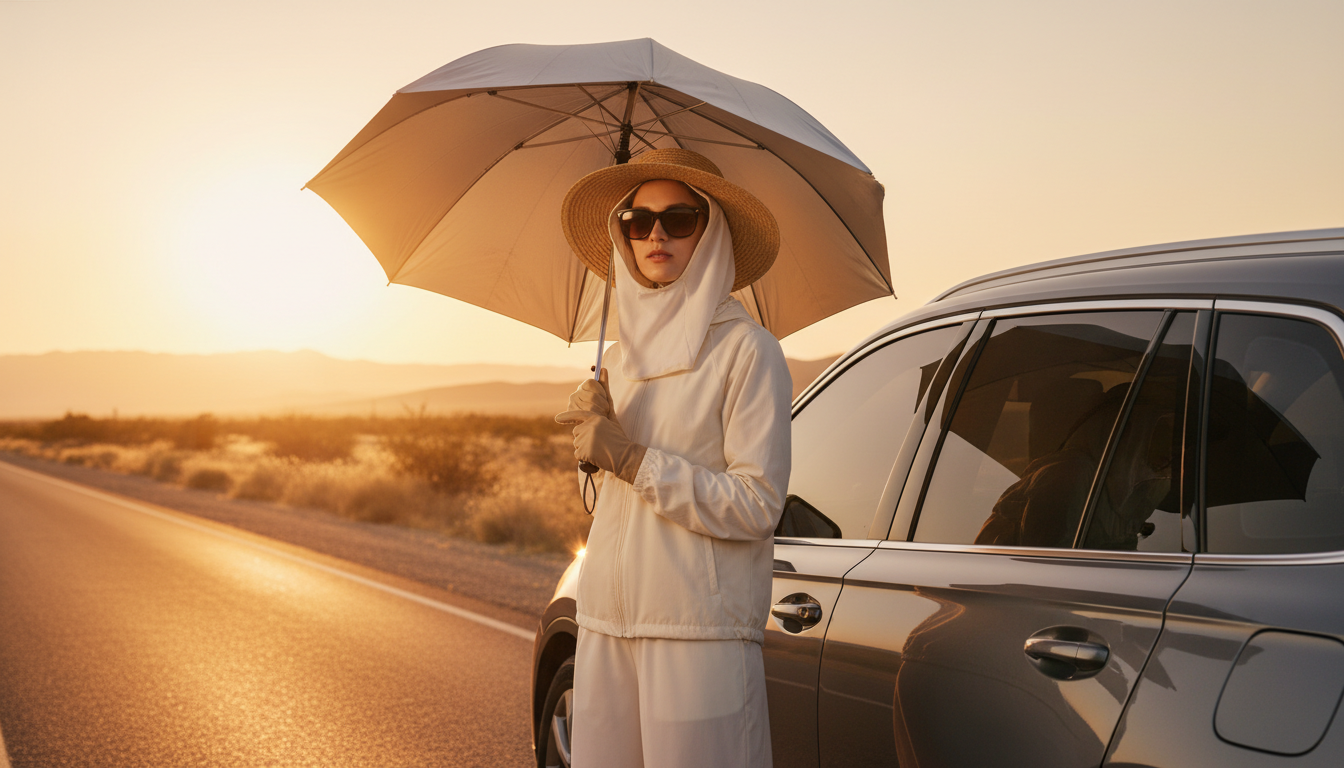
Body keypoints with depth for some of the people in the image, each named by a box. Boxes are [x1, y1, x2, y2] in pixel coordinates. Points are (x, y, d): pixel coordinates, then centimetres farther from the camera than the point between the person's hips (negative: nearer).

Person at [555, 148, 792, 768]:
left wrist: (630, 458, -14)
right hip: (607, 623, 6)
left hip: (700, 625, -6)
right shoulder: (620, 358, 16)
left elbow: (757, 505, -12)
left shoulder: (746, 351, -5)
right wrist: (594, 426, 3)